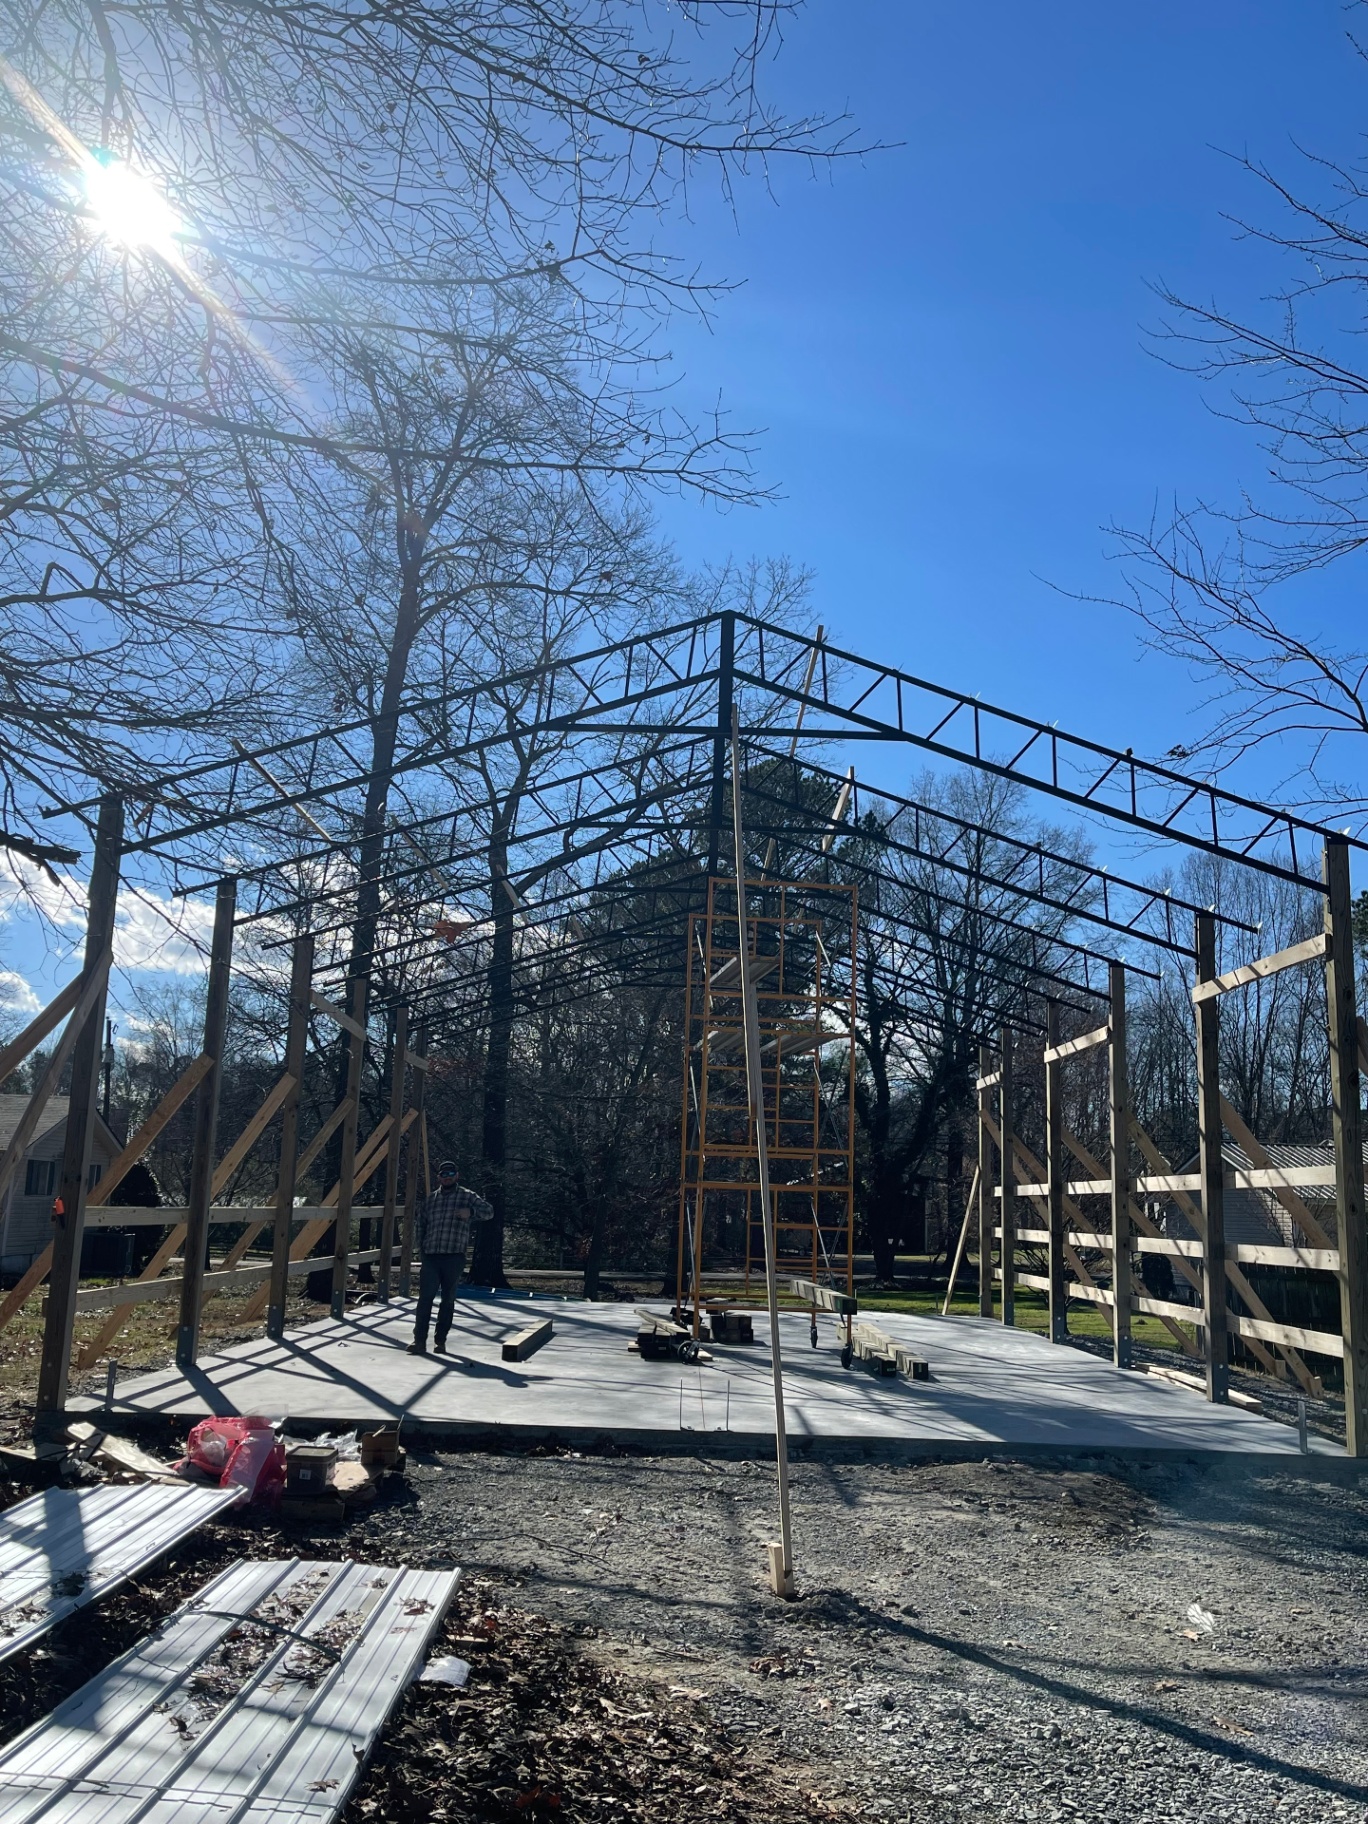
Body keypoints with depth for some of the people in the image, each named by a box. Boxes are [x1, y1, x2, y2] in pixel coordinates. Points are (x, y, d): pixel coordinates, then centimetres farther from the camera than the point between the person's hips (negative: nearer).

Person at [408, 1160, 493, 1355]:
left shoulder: (466, 1196, 4)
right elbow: (419, 1222, 24)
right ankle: (419, 1341, -8)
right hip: (431, 1257, 2)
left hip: (454, 1258, -2)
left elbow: (488, 1212, -6)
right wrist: (421, 1246, 13)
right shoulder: (430, 1200, 15)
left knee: (448, 1300, 4)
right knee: (425, 1298, -7)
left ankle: (440, 1341, 12)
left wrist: (471, 1211, -26)